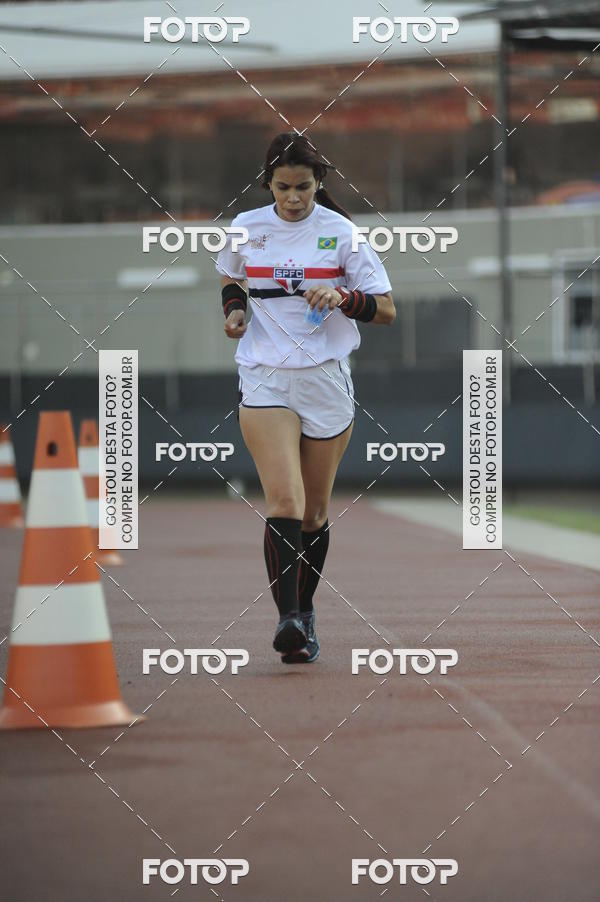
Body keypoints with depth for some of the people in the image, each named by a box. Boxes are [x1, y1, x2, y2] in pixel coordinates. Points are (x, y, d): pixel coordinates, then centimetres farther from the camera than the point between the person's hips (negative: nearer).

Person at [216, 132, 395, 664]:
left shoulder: (341, 232, -2)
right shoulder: (245, 229, 4)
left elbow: (386, 310, -1)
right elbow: (231, 279, 26)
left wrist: (342, 297, -19)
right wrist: (234, 308, 5)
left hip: (327, 379, 0)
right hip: (265, 380, 0)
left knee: (315, 510, 10)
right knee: (283, 501, -18)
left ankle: (305, 610, 29)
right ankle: (287, 620, -25)